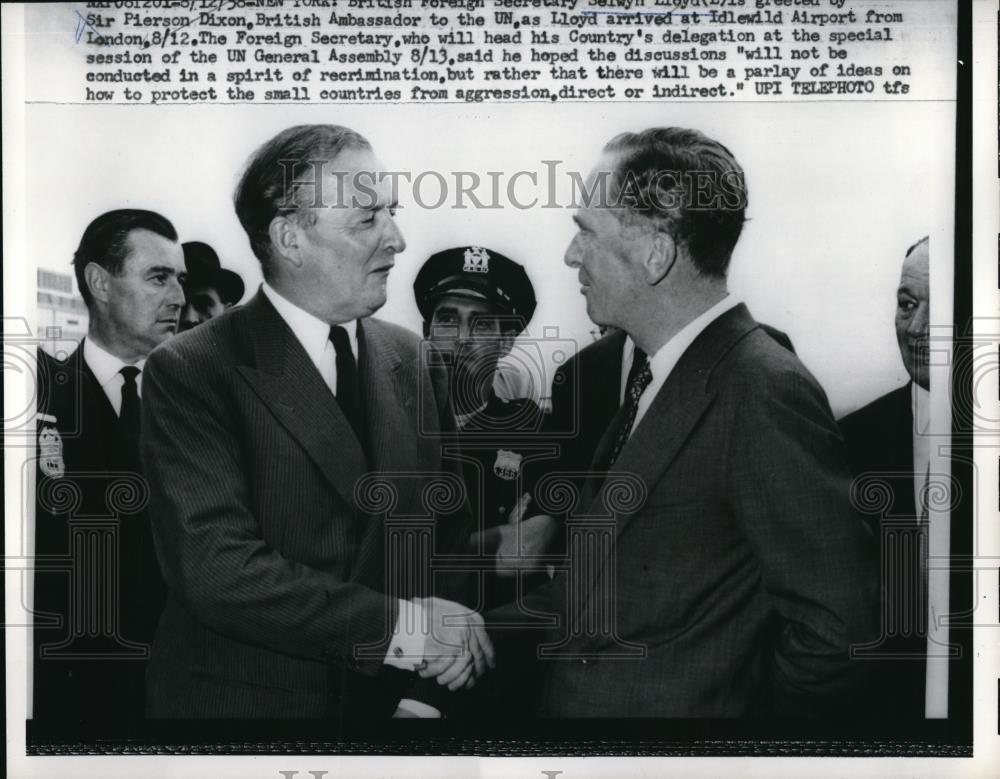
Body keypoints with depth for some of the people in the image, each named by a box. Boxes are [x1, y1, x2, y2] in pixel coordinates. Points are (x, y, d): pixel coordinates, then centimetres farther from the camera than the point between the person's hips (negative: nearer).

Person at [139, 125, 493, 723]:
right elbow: (216, 568, -22)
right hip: (243, 704, -4)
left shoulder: (412, 359, 1)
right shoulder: (191, 372, -13)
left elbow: (448, 532, 3)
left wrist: (427, 691, -8)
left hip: (388, 703, 4)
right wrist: (397, 626, -22)